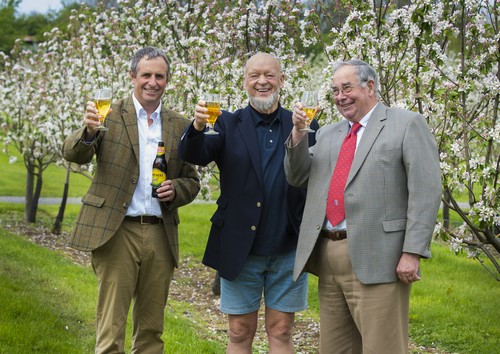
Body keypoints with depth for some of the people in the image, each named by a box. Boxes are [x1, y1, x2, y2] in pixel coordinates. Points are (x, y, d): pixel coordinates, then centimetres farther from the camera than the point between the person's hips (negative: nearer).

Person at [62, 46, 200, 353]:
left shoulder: (180, 126, 12)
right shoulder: (110, 115, 3)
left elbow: (192, 182, 16)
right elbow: (73, 154, -8)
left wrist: (176, 190, -7)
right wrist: (89, 131, -29)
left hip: (160, 234, 3)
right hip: (117, 232, -3)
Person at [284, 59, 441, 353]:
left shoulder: (408, 125, -1)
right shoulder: (327, 135, 20)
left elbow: (425, 192, -9)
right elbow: (297, 178, 17)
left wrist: (413, 252, -17)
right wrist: (298, 131, 3)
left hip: (375, 259, -6)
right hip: (327, 256, 7)